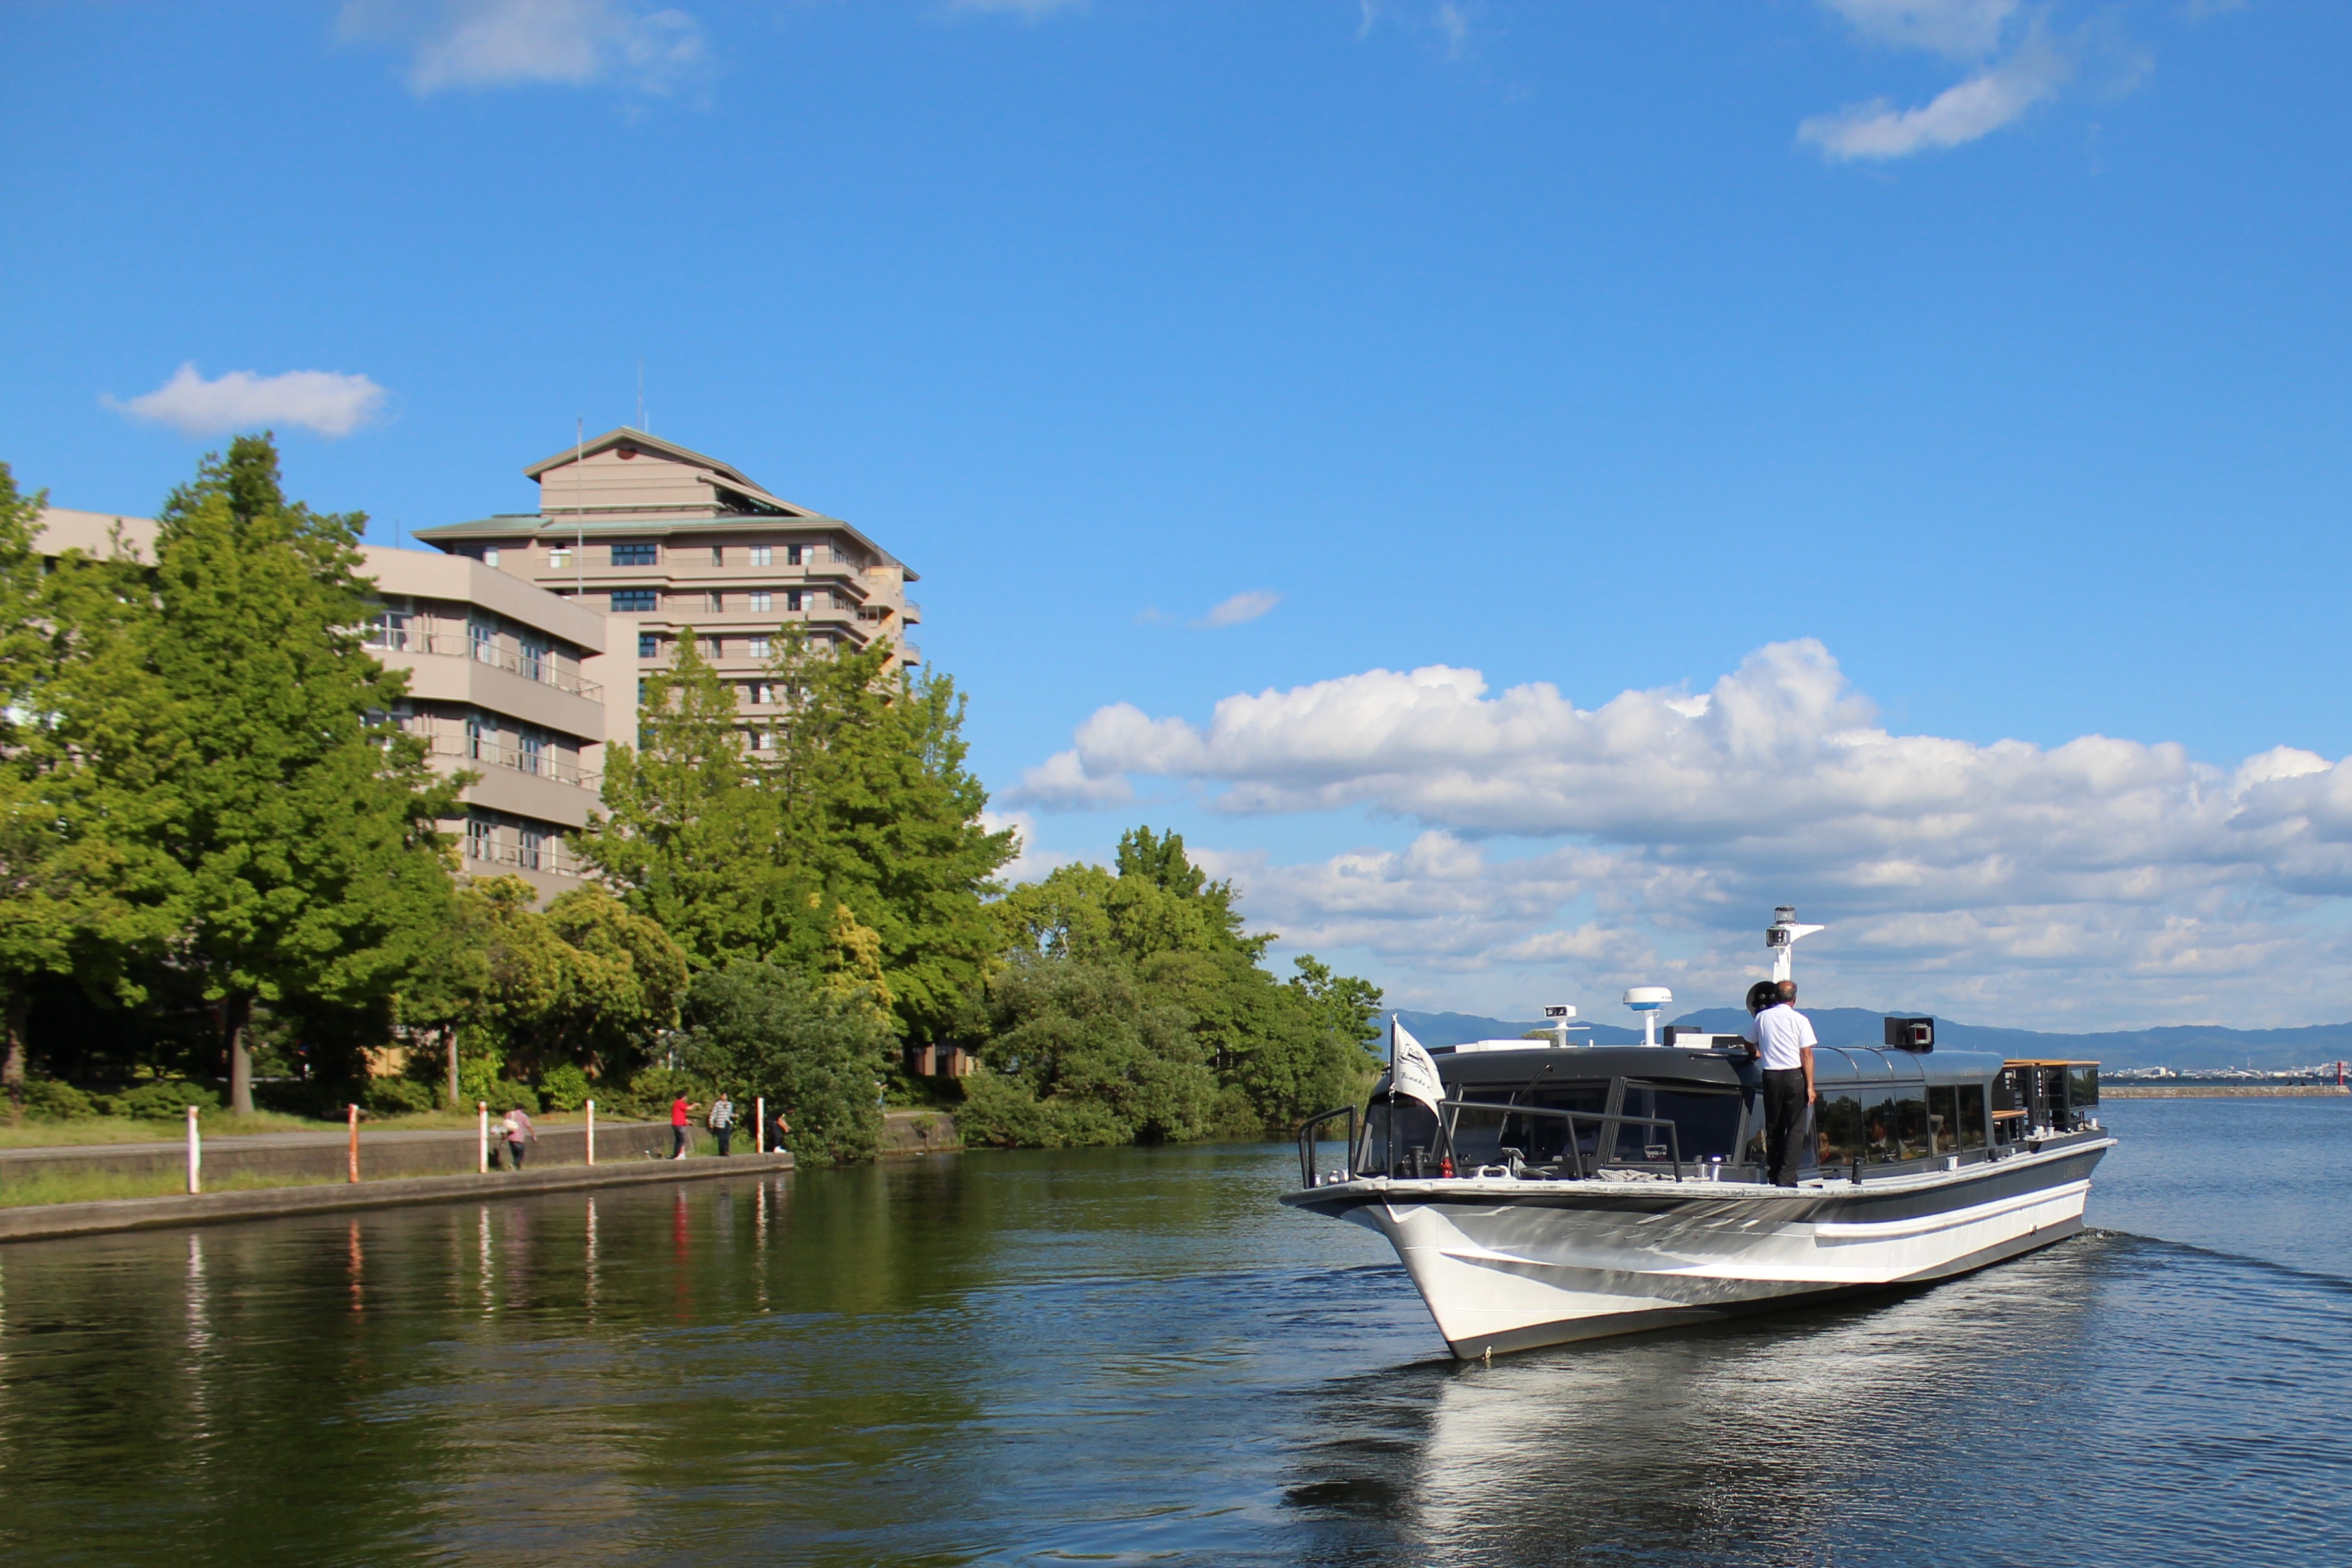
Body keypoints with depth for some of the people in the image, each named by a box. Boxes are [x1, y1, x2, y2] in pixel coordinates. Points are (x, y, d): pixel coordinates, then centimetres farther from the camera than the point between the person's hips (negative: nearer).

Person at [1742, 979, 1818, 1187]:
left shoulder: (1763, 1017, 6)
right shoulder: (1800, 1020, -4)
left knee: (1773, 1127, 12)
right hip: (1794, 1076, -3)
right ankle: (1787, 1177, -8)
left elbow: (1748, 1042, 22)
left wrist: (1756, 1053, 45)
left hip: (1771, 1076, 3)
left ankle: (1772, 1175, 14)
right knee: (1794, 1128, -1)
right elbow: (1806, 1055, -8)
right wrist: (1810, 1086, -7)